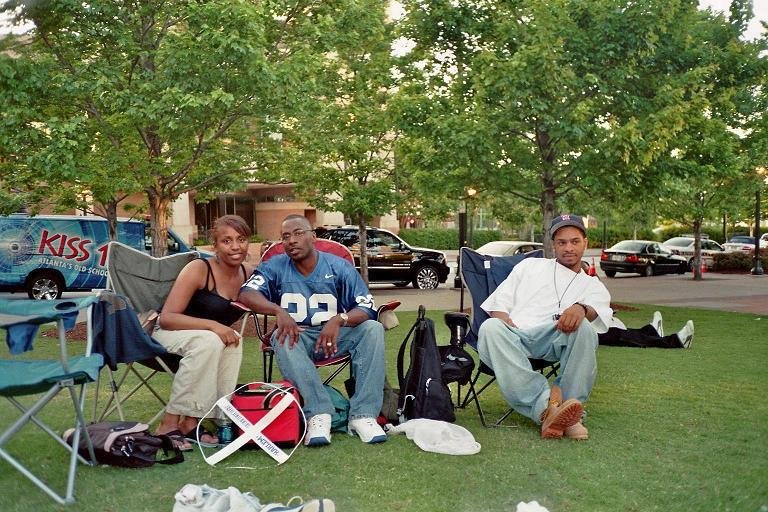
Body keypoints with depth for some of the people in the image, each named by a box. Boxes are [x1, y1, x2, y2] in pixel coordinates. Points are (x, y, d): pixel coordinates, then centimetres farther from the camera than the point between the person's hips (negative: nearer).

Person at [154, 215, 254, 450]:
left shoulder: (249, 273, -4)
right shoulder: (198, 269, -19)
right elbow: (166, 318, -22)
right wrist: (212, 325, -34)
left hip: (212, 338, 5)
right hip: (169, 334, -5)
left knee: (233, 343, -28)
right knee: (209, 341, -36)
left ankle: (191, 423, -24)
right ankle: (170, 424, -28)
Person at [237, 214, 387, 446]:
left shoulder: (339, 267, 0)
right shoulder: (275, 267, 1)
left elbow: (368, 308, -8)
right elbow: (246, 294, -15)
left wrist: (339, 319, -29)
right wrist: (278, 311, -33)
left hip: (335, 336, 1)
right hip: (297, 337, 0)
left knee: (373, 329, -25)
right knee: (281, 339, -33)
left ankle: (363, 414, -31)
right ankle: (319, 413, -39)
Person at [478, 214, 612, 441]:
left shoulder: (594, 286, 25)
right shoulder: (531, 265, 28)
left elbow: (595, 311, -1)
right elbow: (498, 305, 18)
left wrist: (580, 309, -27)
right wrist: (510, 328, -5)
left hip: (553, 338, 0)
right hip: (514, 334, 0)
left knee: (582, 327, -33)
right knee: (490, 328, -35)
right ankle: (545, 403, -45)